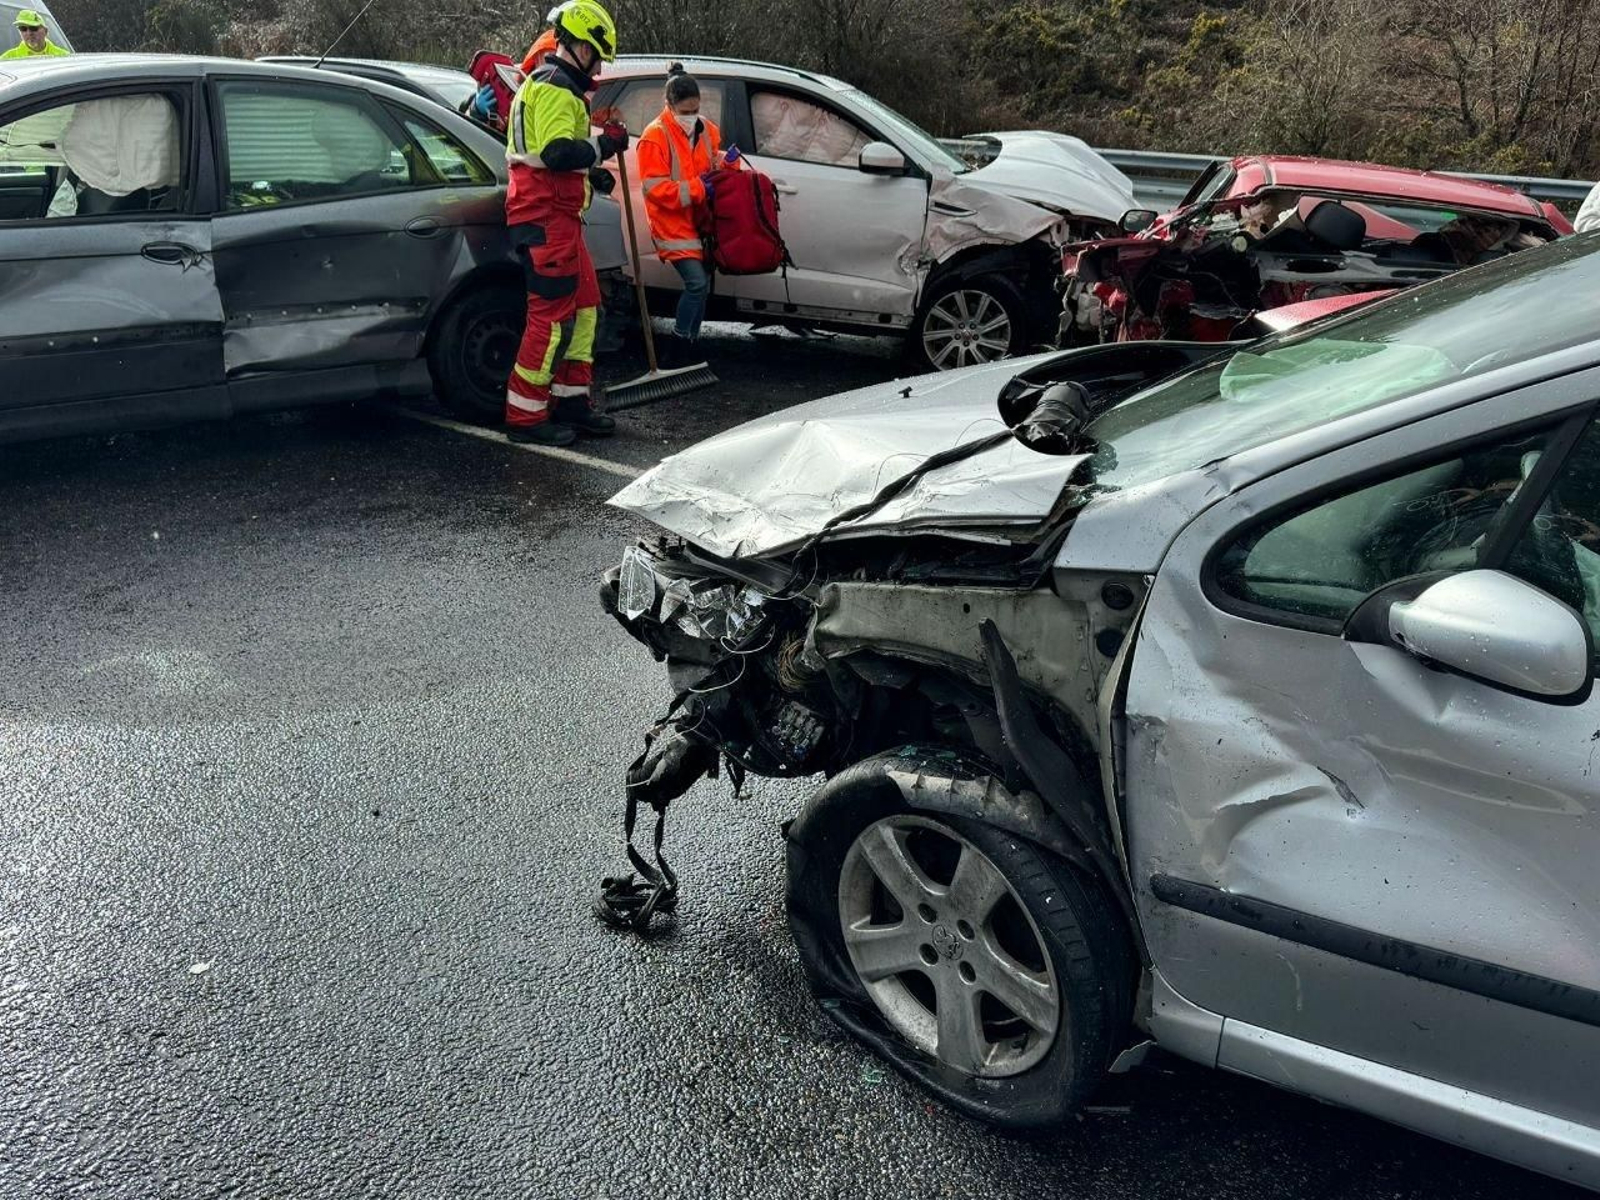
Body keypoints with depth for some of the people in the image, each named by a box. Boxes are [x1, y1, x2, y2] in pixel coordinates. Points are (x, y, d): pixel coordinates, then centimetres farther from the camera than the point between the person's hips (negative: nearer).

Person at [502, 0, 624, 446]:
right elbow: (557, 152, -25)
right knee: (553, 315, -10)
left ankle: (570, 401, 19)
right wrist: (605, 143, -13)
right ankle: (525, 416, -7)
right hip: (546, 217, -11)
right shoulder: (555, 88, -12)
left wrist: (592, 173, 15)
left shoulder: (552, 85, 23)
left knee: (584, 306, 13)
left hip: (556, 217, 11)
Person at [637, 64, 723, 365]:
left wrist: (724, 162, -3)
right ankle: (675, 348, -6)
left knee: (703, 285, 10)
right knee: (696, 283, -17)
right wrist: (698, 188, -23)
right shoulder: (655, 136, -13)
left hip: (702, 222, 7)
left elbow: (713, 161, 22)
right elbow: (654, 188, -18)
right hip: (673, 225, -7)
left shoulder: (707, 130, 6)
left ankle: (691, 345, 21)